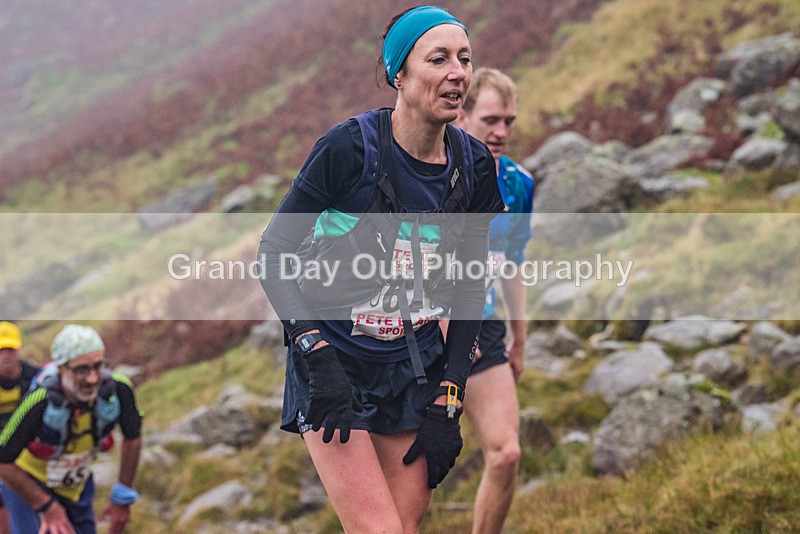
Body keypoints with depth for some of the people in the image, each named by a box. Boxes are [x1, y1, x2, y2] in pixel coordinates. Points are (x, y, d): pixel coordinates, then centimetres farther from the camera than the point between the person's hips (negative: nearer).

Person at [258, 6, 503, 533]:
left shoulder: (475, 165, -3)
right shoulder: (349, 147, -17)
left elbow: (471, 290, 6)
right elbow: (274, 252, -11)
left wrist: (448, 401, 0)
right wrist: (317, 354, -20)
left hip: (416, 369, 5)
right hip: (334, 368, -5)